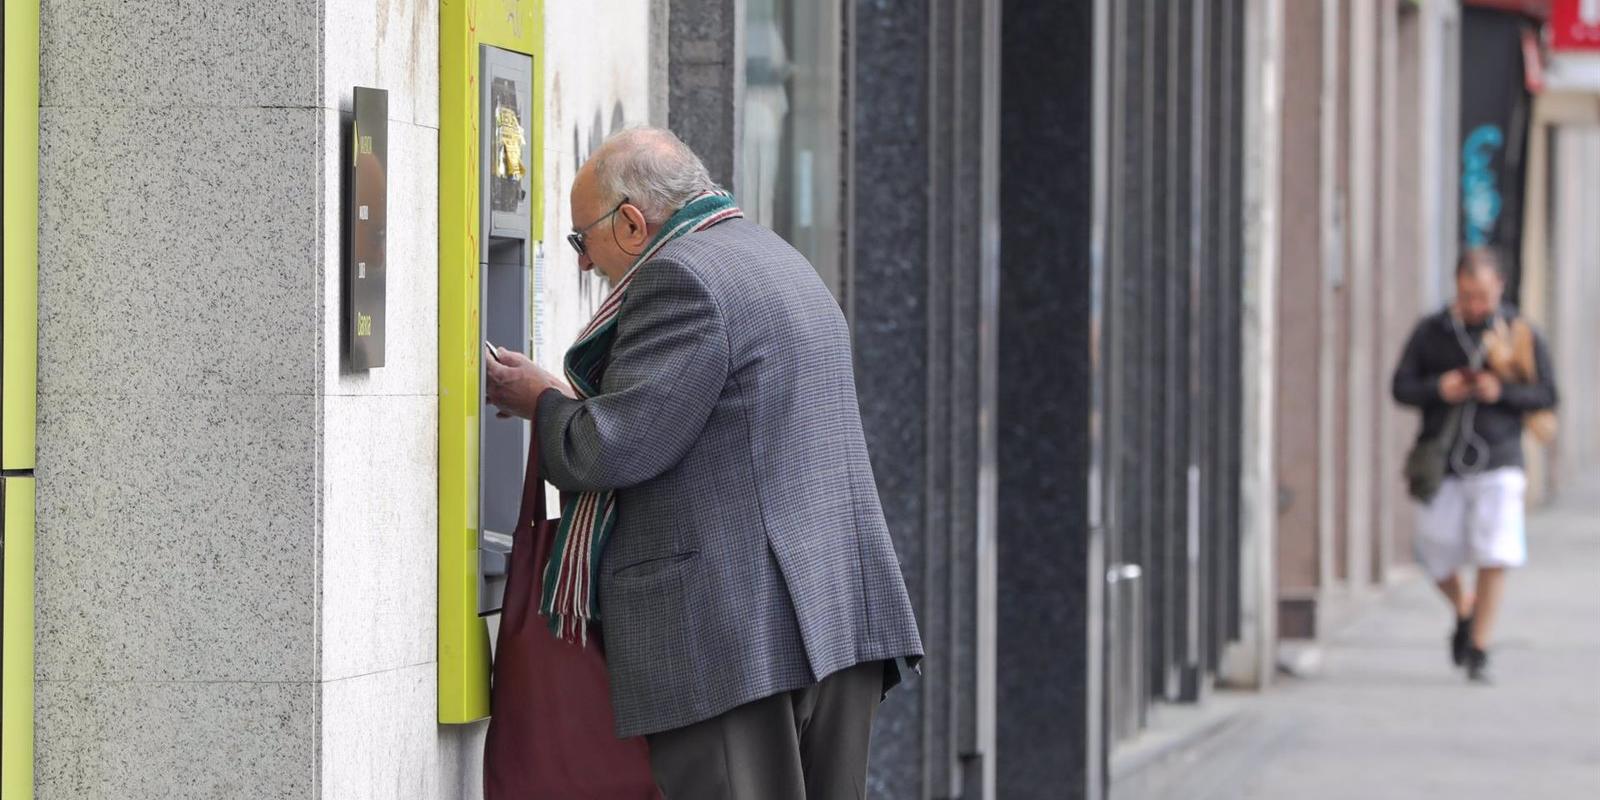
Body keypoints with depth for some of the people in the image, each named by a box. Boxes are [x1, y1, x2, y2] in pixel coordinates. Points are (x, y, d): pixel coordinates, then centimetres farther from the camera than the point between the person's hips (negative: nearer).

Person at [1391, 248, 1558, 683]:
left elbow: (1546, 395, 1)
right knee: (1438, 557, 5)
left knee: (1494, 556, -11)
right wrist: (1439, 388, -16)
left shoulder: (1521, 333, 1)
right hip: (1441, 461, 2)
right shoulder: (1431, 332, 4)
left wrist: (1503, 392, -17)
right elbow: (1402, 386, 3)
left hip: (1497, 461, -2)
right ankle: (1464, 612, 36)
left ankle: (1479, 650, -1)